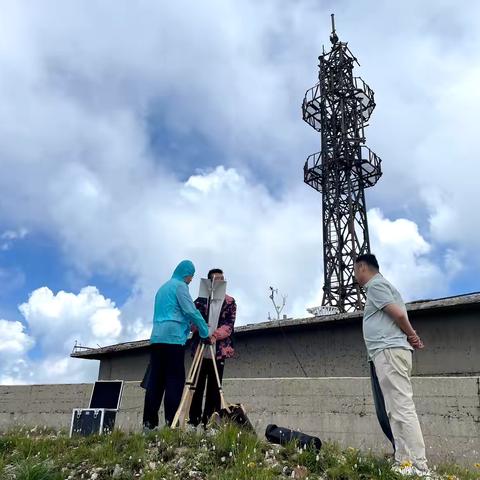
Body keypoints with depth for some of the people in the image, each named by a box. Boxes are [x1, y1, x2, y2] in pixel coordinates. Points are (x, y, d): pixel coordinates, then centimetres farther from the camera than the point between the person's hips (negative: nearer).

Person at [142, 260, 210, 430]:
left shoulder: (163, 287, 25)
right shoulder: (180, 286, -1)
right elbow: (191, 311, -9)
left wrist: (189, 325, 28)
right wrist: (205, 331, 1)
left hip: (157, 337, 8)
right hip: (173, 337, -8)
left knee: (155, 379, 5)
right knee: (175, 380, -6)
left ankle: (149, 422, 4)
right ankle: (171, 422, -10)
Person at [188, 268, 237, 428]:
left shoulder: (230, 302, 8)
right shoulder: (200, 300, 8)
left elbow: (229, 325, -3)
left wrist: (215, 335, -20)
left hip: (219, 351, 0)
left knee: (214, 388, 3)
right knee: (197, 386, 2)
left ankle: (209, 423, 8)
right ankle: (194, 421, 8)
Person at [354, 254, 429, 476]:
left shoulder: (375, 285, -5)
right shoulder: (381, 285, 26)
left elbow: (398, 314, -13)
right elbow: (400, 315, 22)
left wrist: (411, 336, 3)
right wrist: (411, 337, 9)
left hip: (389, 351, -11)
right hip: (389, 353, 11)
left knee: (402, 408, -12)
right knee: (397, 410, 7)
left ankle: (418, 465, -11)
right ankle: (404, 462, 9)